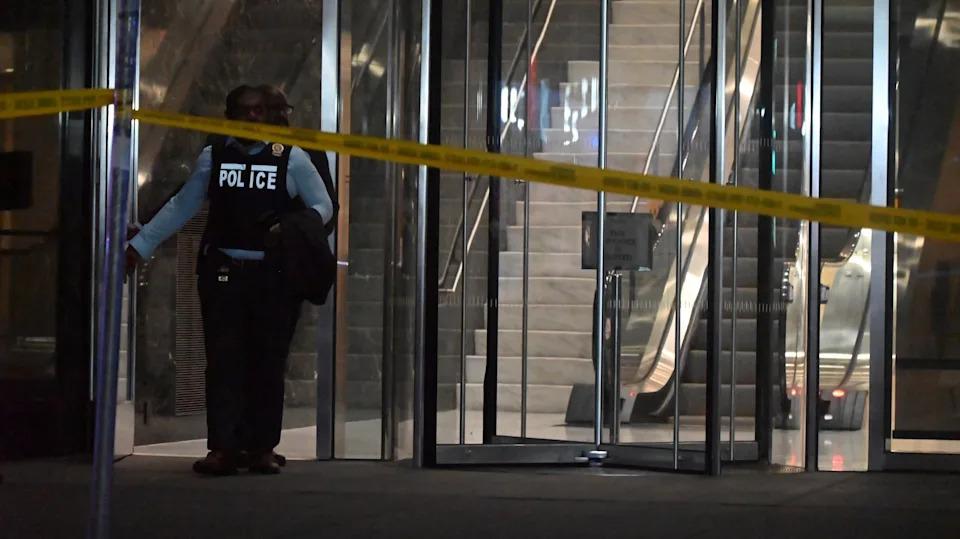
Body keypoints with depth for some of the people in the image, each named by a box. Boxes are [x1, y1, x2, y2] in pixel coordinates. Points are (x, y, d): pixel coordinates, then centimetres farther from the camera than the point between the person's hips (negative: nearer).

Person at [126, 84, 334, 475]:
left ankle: (262, 448, 7)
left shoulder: (291, 159, 3)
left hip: (273, 276, -1)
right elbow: (181, 207, 13)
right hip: (223, 272, 1)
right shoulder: (213, 158, 8)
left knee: (268, 363, 1)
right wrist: (139, 246, 10)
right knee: (223, 361, -4)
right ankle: (223, 448, -6)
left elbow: (323, 206, 6)